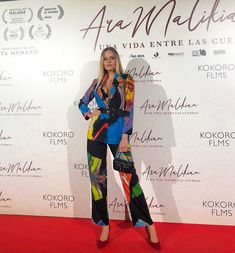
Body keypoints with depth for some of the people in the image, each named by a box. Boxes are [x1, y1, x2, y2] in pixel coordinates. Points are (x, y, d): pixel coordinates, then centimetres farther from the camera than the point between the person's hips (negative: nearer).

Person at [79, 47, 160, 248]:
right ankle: (104, 225, 18)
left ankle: (148, 224, 8)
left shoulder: (126, 80, 1)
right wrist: (89, 114, 2)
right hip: (96, 132, 4)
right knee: (97, 177, 5)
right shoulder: (97, 82, 12)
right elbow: (82, 102, 24)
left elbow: (128, 110, -7)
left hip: (117, 133, -4)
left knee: (129, 177, -5)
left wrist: (125, 136, -14)